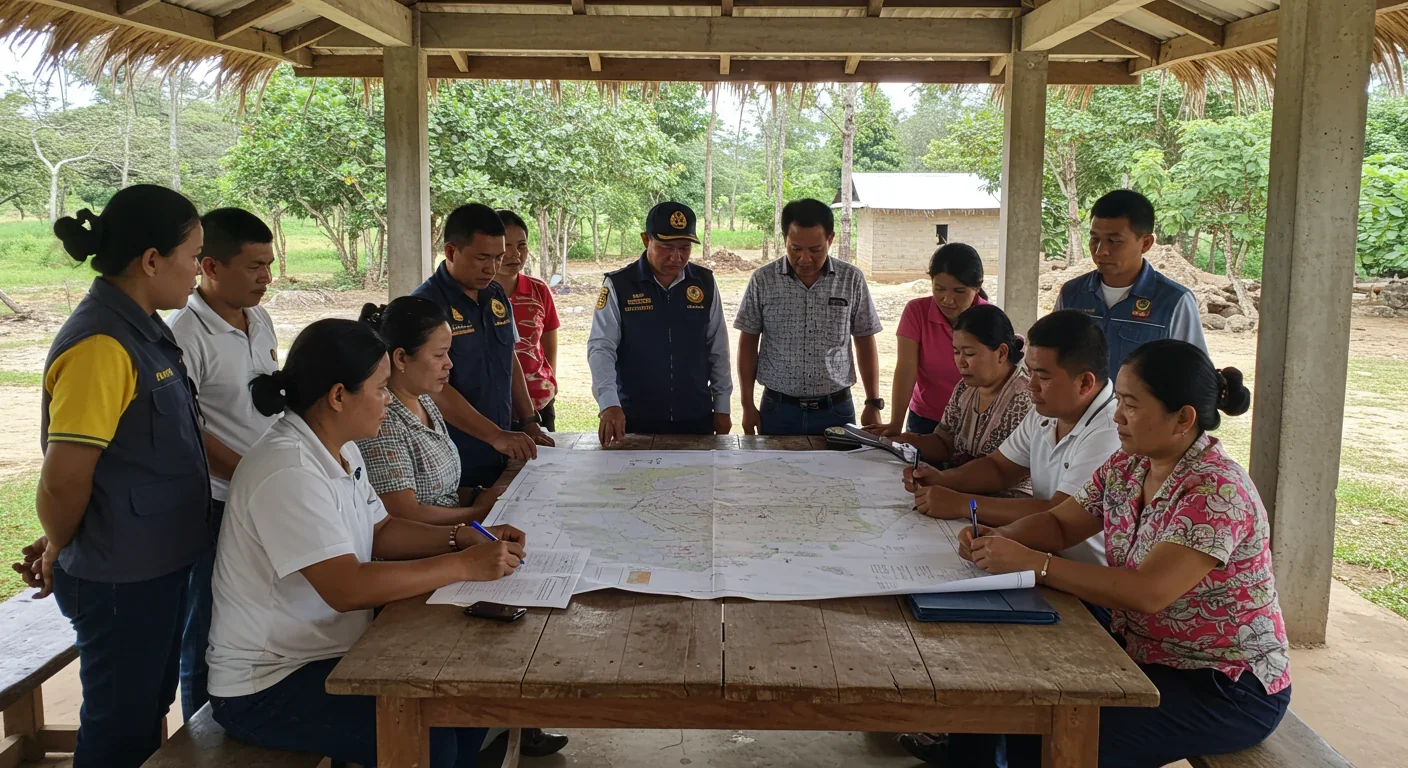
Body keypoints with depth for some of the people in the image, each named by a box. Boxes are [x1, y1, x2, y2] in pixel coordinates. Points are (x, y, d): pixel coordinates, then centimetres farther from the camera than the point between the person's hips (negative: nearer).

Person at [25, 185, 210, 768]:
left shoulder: (143, 329, 6)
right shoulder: (101, 346, -24)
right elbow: (64, 479, -23)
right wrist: (58, 553, -5)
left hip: (159, 565, 8)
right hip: (120, 580, -8)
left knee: (149, 716, 23)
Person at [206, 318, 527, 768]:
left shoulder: (341, 451, 6)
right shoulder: (287, 471, -26)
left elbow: (379, 532, 12)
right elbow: (346, 588, -32)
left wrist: (462, 538, -3)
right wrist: (464, 566, -27)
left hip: (330, 653, 9)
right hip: (267, 686, -9)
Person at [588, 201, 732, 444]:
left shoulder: (705, 283, 2)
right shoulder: (618, 286, -6)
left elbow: (718, 350, 8)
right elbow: (601, 348, -12)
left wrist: (722, 408, 8)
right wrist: (609, 405, -25)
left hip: (696, 419, 3)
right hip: (635, 421, -2)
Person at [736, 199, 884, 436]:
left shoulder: (852, 280, -2)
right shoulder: (763, 280, -4)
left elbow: (865, 343, 5)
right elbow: (748, 343, 2)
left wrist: (874, 403, 3)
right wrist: (748, 405, 0)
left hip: (836, 409, 1)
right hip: (778, 409, 0)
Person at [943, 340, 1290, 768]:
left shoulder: (1216, 492, -24)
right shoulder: (1128, 466, 0)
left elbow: (1147, 593, -33)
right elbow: (1060, 524, 7)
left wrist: (1030, 563, -32)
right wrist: (998, 540, -14)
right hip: (1142, 653, 7)